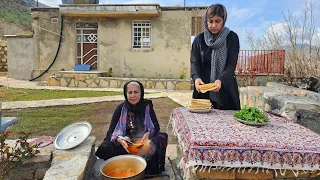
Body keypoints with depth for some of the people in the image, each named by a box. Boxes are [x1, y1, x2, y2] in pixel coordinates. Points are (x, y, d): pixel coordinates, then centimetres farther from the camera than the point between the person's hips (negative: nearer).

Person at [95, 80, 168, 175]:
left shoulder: (147, 106, -3)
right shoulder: (121, 108, -6)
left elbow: (156, 126, -1)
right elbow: (111, 132, -9)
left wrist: (148, 133, -25)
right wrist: (121, 140, -32)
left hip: (144, 141, 1)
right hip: (126, 143, -1)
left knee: (162, 137, -27)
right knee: (105, 148, -28)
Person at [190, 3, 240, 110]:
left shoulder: (231, 38, -1)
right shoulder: (199, 39, 6)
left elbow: (231, 64, -9)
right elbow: (194, 62, 0)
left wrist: (220, 80, -27)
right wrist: (196, 78, -21)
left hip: (225, 88, -1)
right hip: (203, 90, 2)